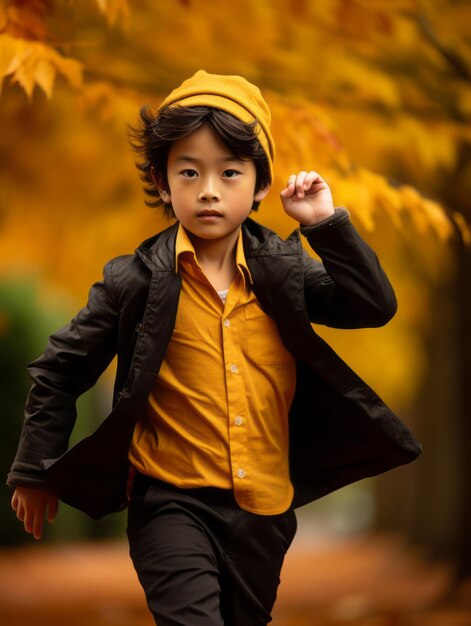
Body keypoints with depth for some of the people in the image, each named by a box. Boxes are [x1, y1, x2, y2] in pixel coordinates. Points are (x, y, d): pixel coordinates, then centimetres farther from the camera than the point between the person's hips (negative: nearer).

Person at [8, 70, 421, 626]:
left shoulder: (283, 268, 0)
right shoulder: (138, 281, -9)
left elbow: (375, 307, -2)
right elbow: (61, 367, -1)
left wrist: (327, 225, -11)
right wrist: (37, 473, 3)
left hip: (264, 503, 4)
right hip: (173, 502, -3)